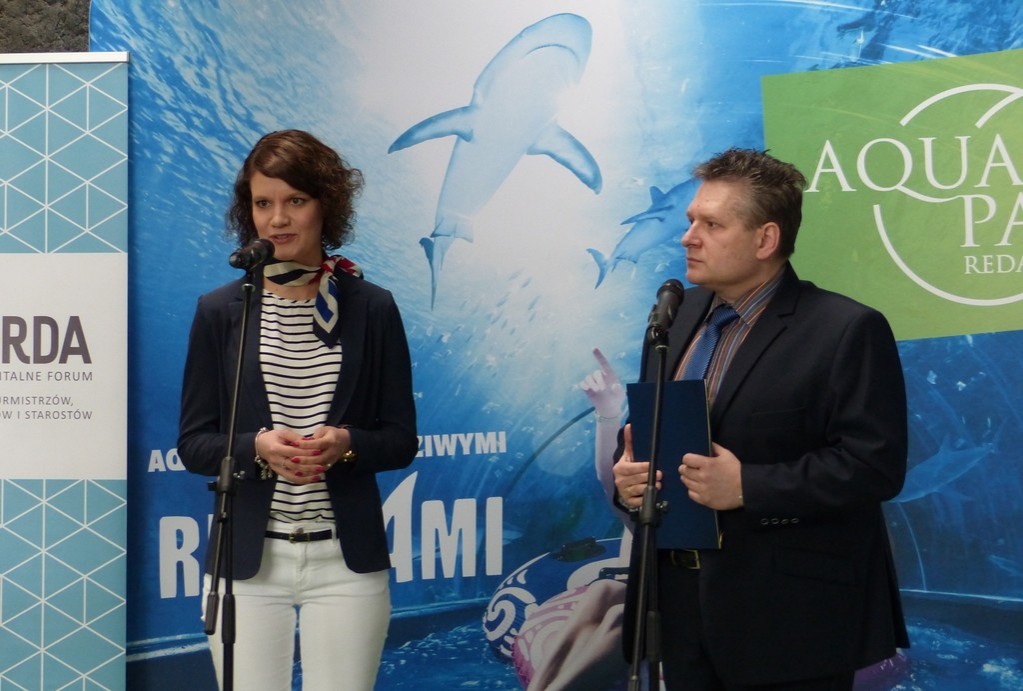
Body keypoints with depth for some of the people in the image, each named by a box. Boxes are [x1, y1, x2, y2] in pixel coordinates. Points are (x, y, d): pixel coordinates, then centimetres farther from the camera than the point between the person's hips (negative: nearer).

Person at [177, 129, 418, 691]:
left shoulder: (372, 308, 3)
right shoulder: (220, 311, 3)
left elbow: (402, 440, 5)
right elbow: (193, 443, 3)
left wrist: (346, 444, -15)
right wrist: (257, 448, -16)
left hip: (345, 559, 0)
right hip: (247, 559, 0)